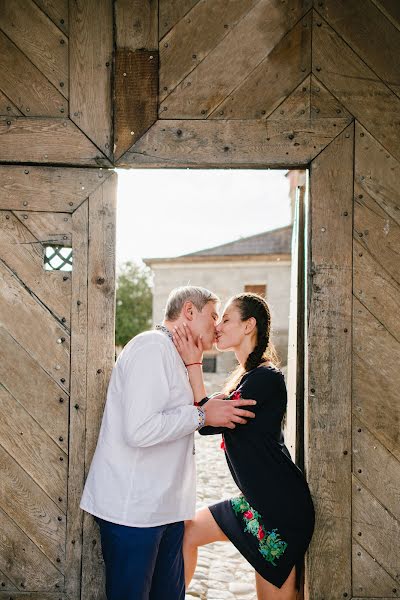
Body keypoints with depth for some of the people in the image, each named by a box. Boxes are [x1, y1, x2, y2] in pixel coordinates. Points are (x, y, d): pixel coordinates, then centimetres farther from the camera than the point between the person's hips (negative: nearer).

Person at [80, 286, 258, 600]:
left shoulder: (171, 355, 18)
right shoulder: (152, 347, -16)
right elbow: (140, 430, -26)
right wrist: (203, 415, -16)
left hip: (164, 505, 10)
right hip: (132, 509, -10)